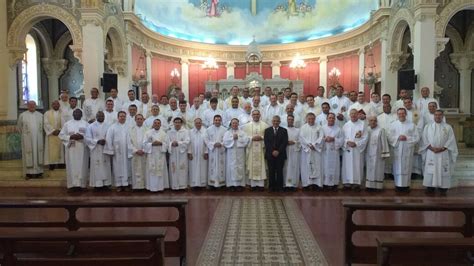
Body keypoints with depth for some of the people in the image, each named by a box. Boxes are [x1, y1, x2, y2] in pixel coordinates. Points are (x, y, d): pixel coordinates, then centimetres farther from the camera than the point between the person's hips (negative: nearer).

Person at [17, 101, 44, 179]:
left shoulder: (40, 115, 6)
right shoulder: (22, 115, 0)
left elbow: (43, 126, 16)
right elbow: (19, 126, 11)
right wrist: (24, 134, 14)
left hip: (38, 139, 2)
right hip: (27, 139, -2)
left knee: (38, 154, 3)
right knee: (28, 155, -1)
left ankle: (39, 172, 8)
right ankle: (29, 173, 2)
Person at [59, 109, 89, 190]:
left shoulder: (85, 124, 8)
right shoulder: (67, 124, 9)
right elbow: (61, 135, 4)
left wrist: (82, 136, -16)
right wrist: (70, 137, -12)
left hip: (82, 148, 0)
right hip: (71, 148, 0)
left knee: (82, 166, -1)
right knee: (72, 166, -2)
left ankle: (81, 183, 4)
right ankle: (72, 184, 2)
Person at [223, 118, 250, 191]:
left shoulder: (242, 132, 9)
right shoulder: (227, 133, 9)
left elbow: (247, 140, -6)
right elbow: (225, 141, -6)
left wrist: (238, 138, -9)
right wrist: (233, 138, -12)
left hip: (240, 154, 0)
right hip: (231, 155, 0)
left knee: (240, 168, -1)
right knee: (231, 168, -2)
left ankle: (240, 184, 4)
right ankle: (232, 184, 2)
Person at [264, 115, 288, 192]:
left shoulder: (284, 130, 7)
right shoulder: (267, 130, 9)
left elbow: (285, 142, -2)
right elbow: (266, 142, 1)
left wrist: (278, 151, -11)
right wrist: (272, 151, -10)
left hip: (280, 154, -1)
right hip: (270, 154, 1)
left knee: (279, 171, 1)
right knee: (271, 171, 2)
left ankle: (279, 187, 6)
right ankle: (271, 187, 8)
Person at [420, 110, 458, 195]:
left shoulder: (448, 127, 5)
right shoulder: (428, 127, 8)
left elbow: (451, 140, -1)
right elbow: (425, 139, 2)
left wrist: (442, 148, -13)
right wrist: (432, 148, -12)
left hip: (443, 154, -1)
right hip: (431, 153, 1)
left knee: (443, 170, -1)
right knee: (430, 170, -1)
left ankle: (443, 188, 6)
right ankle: (430, 187, 6)